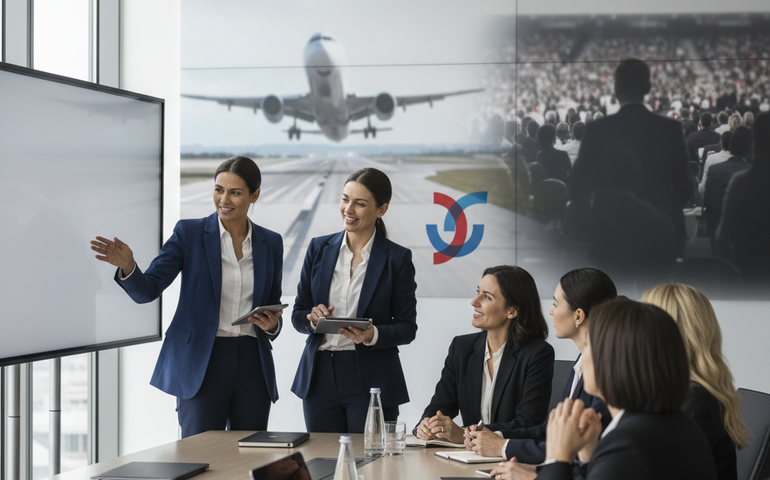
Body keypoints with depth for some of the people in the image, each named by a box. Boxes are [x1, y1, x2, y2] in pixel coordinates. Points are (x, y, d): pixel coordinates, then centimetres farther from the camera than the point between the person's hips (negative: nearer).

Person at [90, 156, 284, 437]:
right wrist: (127, 266, -28)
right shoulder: (189, 233, -1)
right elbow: (147, 290, -8)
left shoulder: (271, 243, 9)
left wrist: (272, 324, -6)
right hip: (201, 362, -3)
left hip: (252, 363, 3)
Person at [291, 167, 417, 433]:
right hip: (320, 376, 3)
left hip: (372, 381, -3)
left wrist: (373, 335, -19)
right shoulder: (319, 248, 8)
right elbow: (298, 315, 10)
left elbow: (407, 327, 0)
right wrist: (313, 319, -12)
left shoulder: (397, 258, -1)